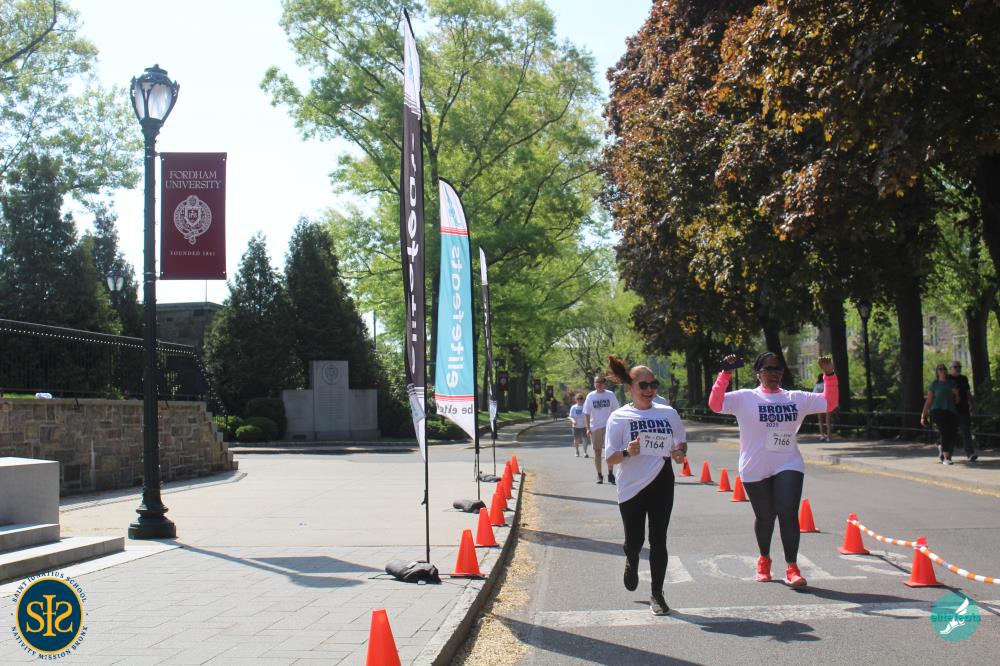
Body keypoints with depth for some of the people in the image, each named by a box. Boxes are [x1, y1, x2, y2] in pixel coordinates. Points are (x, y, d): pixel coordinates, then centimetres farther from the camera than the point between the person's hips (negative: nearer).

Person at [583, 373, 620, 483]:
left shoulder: (610, 395, 1)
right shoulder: (590, 396, 2)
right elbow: (587, 413, 3)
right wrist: (588, 428, -3)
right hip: (595, 427, 1)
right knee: (597, 451, 6)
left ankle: (610, 474, 3)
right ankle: (599, 475, 14)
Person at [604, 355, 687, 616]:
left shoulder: (668, 413, 2)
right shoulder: (619, 417, -6)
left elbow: (682, 442, 16)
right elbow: (610, 459, -8)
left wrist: (680, 453, -7)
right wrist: (627, 452, -28)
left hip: (661, 484, 2)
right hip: (631, 487, -1)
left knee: (658, 540, 4)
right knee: (634, 541, 7)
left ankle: (657, 593, 17)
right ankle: (632, 562, 43)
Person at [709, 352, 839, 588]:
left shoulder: (796, 399, 8)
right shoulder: (745, 398, -2)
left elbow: (829, 403, 10)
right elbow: (715, 404, -15)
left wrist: (829, 375, -2)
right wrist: (725, 374, -23)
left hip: (788, 466, 1)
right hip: (755, 470, -1)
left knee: (788, 514, -13)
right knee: (764, 518, 10)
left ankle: (792, 568, -6)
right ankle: (764, 559, 36)